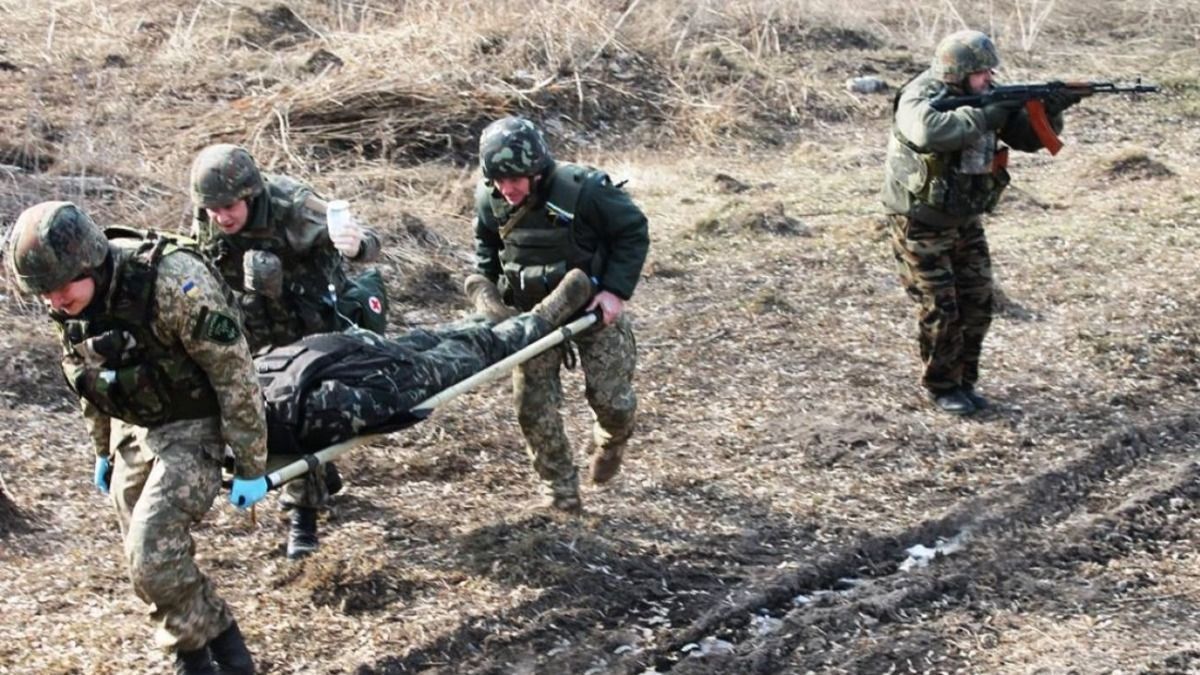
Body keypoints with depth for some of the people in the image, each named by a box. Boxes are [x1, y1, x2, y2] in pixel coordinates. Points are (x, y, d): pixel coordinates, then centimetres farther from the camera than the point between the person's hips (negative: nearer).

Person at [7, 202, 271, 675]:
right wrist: (103, 450, 20)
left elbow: (234, 374, -23)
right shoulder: (69, 303, -8)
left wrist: (249, 466, -17)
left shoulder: (174, 283, -30)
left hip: (191, 428, -7)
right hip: (131, 431, 7)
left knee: (154, 552, -19)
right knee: (147, 558, 9)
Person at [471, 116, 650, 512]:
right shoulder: (490, 200, -12)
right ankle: (562, 490, 14)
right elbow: (486, 244, 11)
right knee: (534, 405, -3)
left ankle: (611, 442, 36)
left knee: (610, 397, -1)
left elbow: (633, 231, -14)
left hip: (594, 307, -3)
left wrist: (616, 289, -21)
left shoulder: (582, 190, -27)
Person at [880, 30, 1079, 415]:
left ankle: (965, 381, 21)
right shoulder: (920, 98, -21)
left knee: (977, 304, 5)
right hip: (921, 223, -6)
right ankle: (941, 387, 13)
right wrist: (986, 115, -37)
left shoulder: (985, 98, 0)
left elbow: (1030, 137, 2)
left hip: (965, 220, 7)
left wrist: (1050, 112, -18)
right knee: (940, 311, -4)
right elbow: (930, 132, -45)